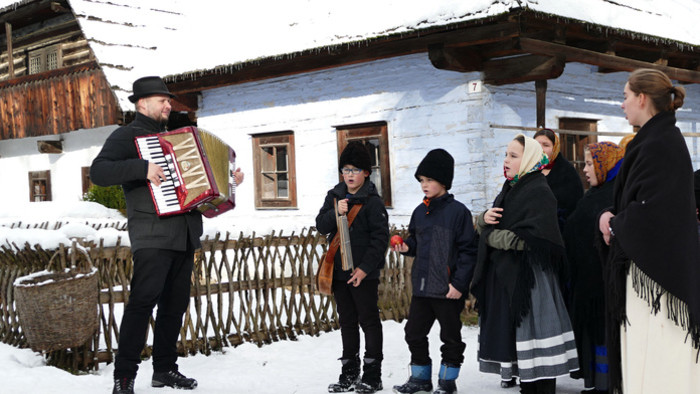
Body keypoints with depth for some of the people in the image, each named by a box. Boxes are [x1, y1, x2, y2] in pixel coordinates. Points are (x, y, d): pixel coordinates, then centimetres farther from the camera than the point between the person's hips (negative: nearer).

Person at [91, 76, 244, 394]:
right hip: (152, 234, -8)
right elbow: (98, 172, -16)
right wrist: (142, 168, -27)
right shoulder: (127, 136, 0)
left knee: (175, 302, 10)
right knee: (143, 300, -15)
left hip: (184, 234, 8)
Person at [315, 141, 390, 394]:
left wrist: (365, 268, -17)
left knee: (369, 321, 2)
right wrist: (336, 213, -16)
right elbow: (321, 226, 3)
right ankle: (349, 374, 22)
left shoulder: (372, 201, -8)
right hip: (339, 272, 6)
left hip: (364, 273, -6)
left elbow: (380, 237, -12)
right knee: (347, 322, 13)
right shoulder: (334, 196, 9)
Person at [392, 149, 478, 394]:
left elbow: (468, 251, -11)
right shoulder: (420, 212, 10)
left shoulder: (458, 211, -10)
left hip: (448, 289, -6)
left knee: (450, 336, 8)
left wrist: (459, 283, -15)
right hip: (421, 286, 7)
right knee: (414, 332, 12)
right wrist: (406, 247, -1)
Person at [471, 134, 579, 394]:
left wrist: (493, 236, -11)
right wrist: (485, 218, -4)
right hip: (505, 276, 8)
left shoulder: (539, 192, -10)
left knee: (530, 332, -6)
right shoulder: (509, 190, 16)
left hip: (528, 276, -8)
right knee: (511, 333, 11)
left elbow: (533, 238, -21)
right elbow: (484, 226, 21)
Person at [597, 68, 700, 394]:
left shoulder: (657, 145, -17)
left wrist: (612, 223, -5)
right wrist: (615, 218, 0)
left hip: (653, 270, -10)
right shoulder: (664, 139, 14)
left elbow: (647, 212, -23)